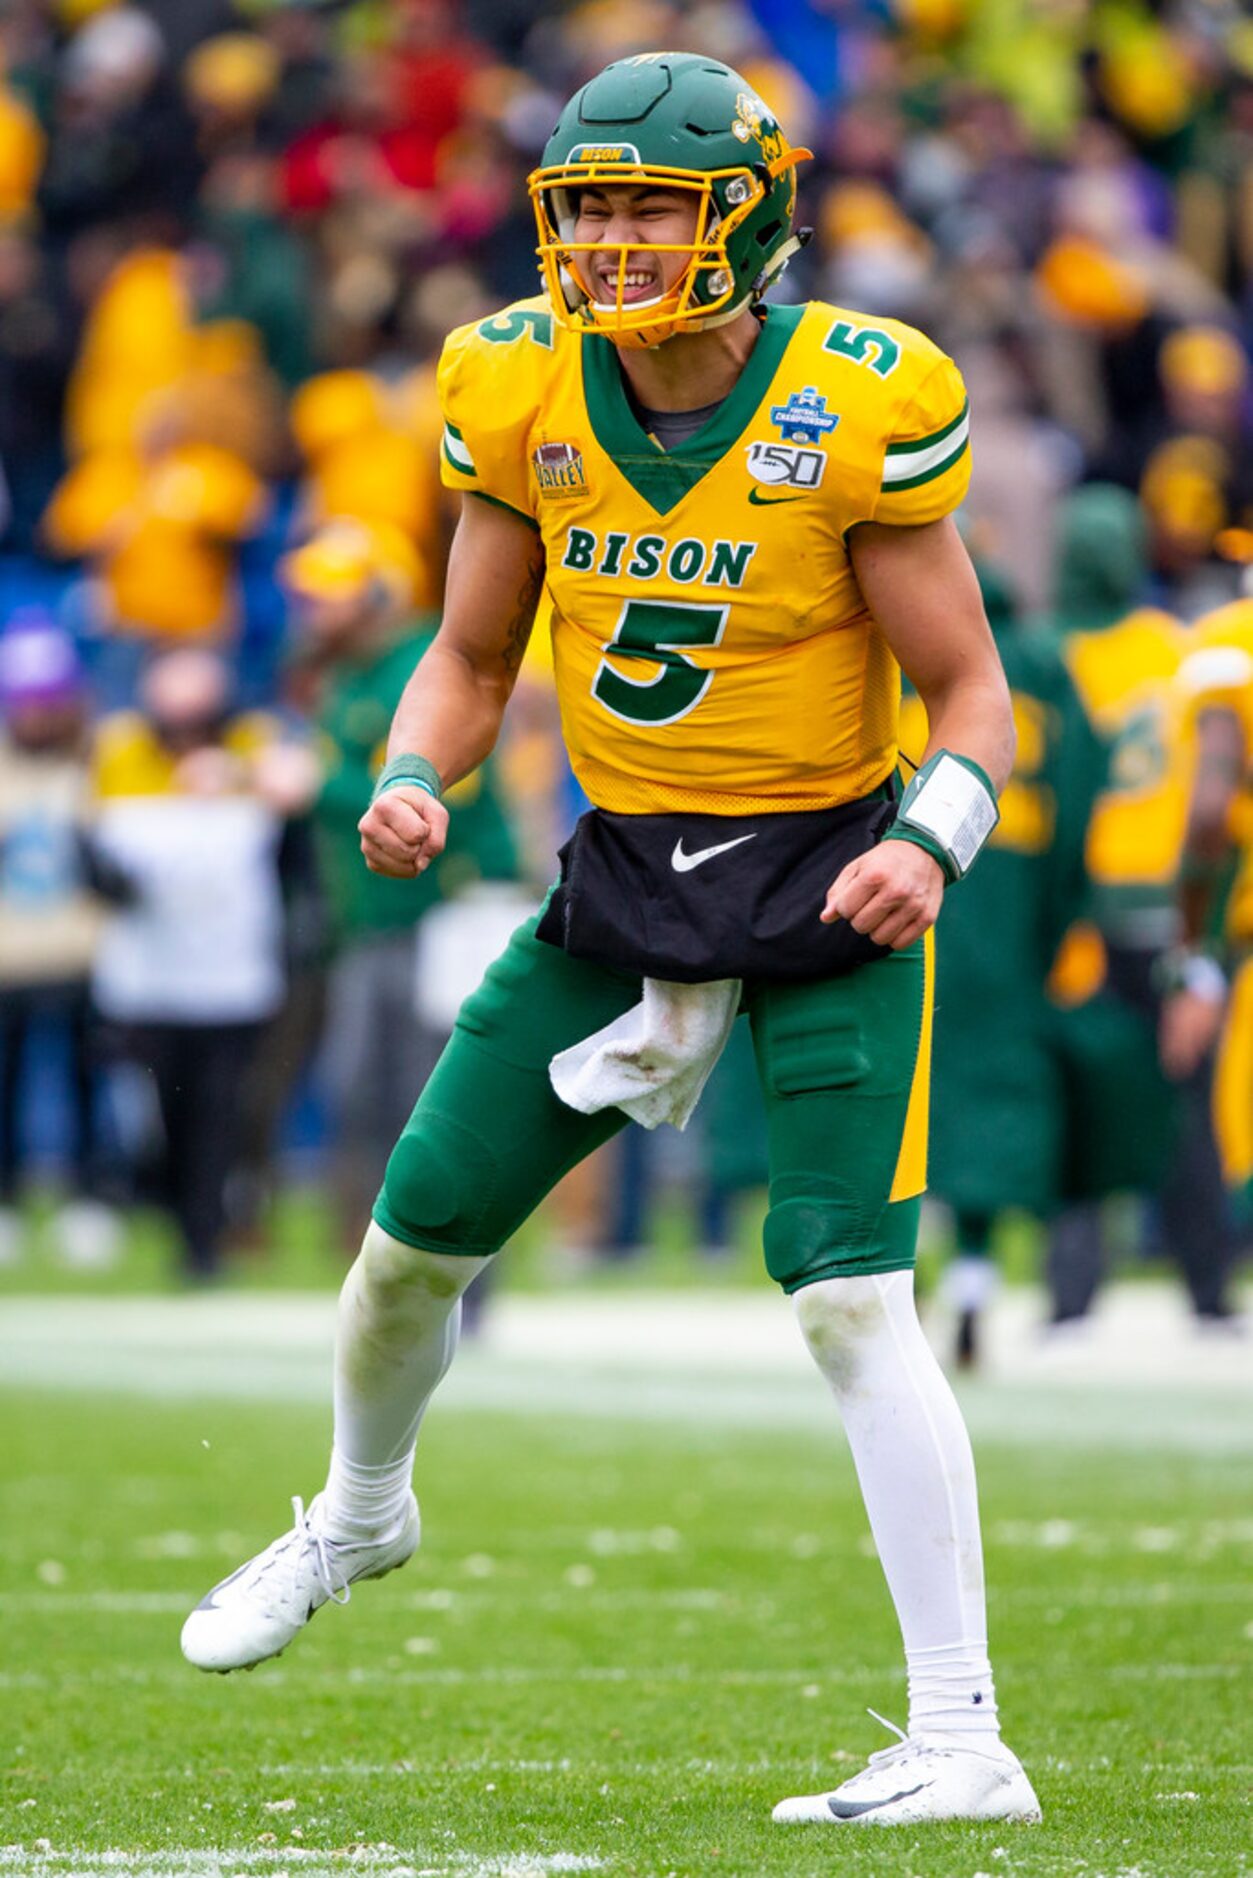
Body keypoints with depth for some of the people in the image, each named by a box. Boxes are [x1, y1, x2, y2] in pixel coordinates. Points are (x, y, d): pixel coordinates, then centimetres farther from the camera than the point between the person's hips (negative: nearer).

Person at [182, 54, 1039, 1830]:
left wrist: (930, 844, -29)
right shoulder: (524, 395, -5)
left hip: (824, 881, -5)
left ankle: (964, 1740, -15)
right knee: (413, 1234, 8)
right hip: (624, 880, 5)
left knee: (850, 1296, -17)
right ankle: (361, 1513, 42)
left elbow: (972, 697, -10)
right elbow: (475, 655, 8)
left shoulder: (857, 411, -17)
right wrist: (412, 782, -12)